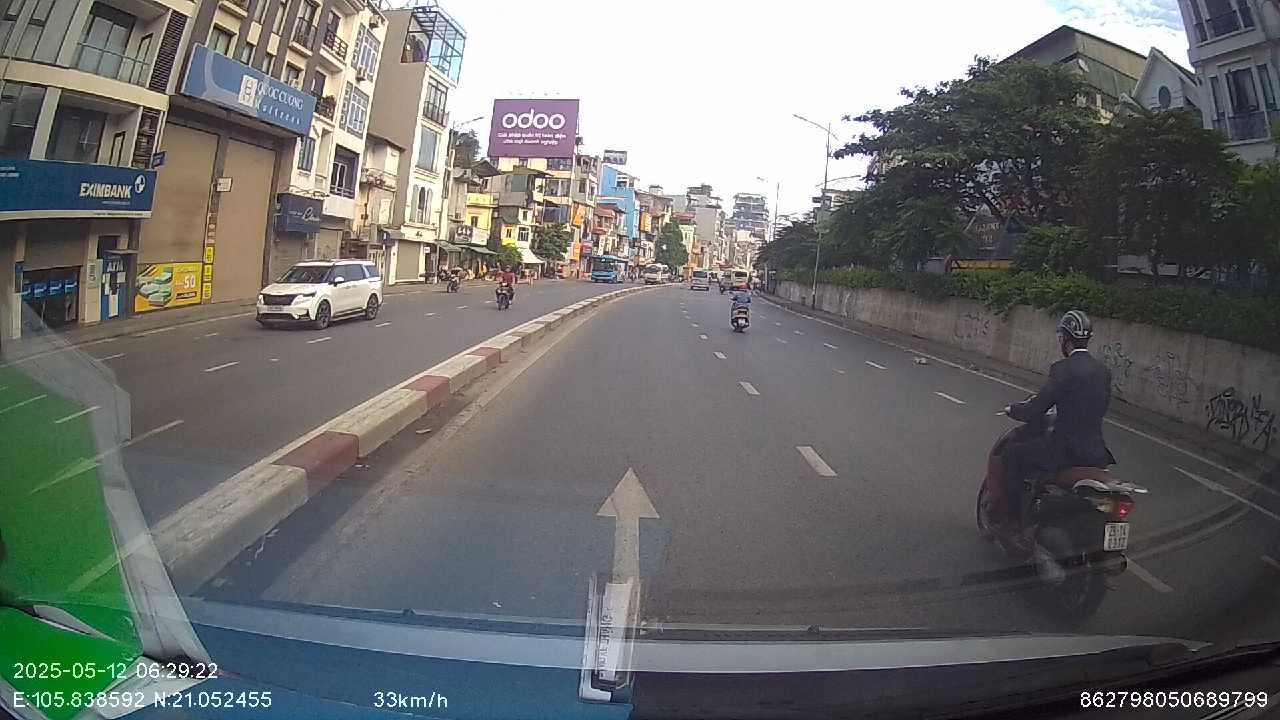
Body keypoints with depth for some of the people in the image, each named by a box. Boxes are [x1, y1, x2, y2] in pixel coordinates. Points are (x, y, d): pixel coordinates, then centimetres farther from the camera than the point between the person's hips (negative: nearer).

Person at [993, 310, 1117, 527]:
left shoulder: (1063, 369, -17)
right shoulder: (1103, 370, 6)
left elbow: (1034, 411, -18)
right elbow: (1101, 407, 19)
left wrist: (1013, 410, 2)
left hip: (1066, 449, -8)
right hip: (1095, 451, 8)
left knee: (1011, 454, 4)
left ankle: (1007, 514, 7)